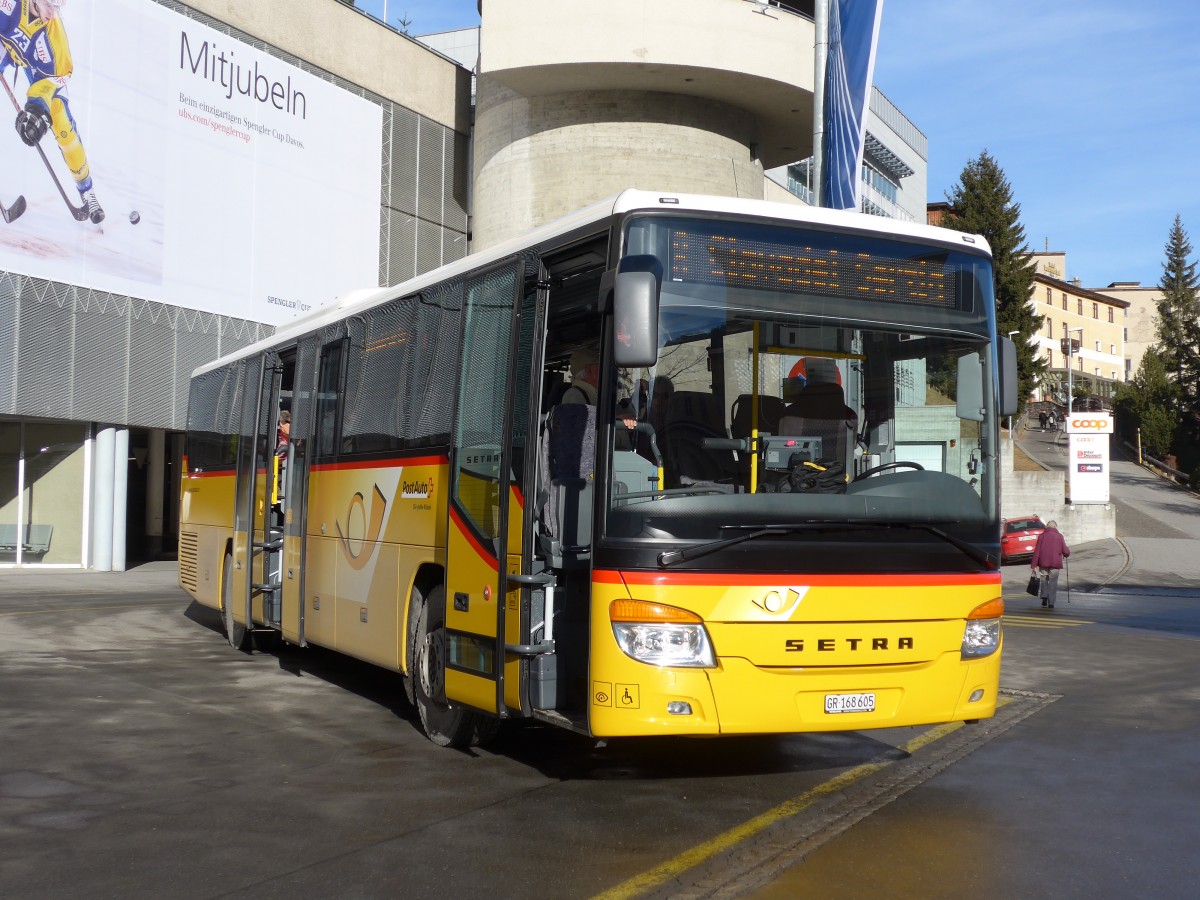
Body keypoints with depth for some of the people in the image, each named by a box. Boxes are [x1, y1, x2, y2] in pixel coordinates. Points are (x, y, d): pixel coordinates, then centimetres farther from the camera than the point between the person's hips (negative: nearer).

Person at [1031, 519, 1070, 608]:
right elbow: (1066, 551, -1)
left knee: (1044, 581, 16)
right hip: (1055, 563, -1)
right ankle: (1051, 603, 3)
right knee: (1053, 583, 6)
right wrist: (1067, 553, 24)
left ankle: (1044, 597, -4)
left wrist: (1033, 564, -1)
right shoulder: (1059, 536, 1)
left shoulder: (1042, 535, 3)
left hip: (1043, 563, 1)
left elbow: (1037, 551, -2)